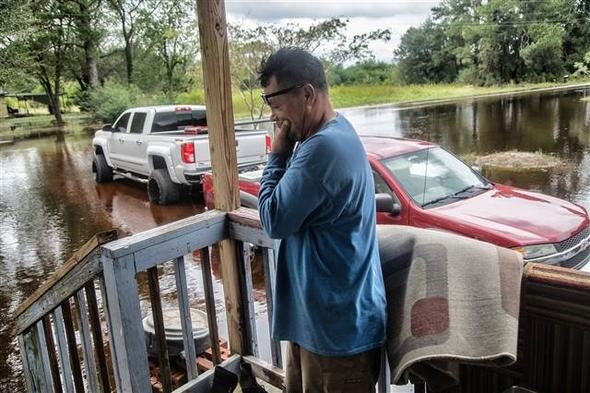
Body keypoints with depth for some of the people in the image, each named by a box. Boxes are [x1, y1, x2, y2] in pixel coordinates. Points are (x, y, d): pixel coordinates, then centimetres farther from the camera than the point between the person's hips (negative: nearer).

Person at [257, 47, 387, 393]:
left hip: (338, 324, -10)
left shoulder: (323, 147, -27)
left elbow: (274, 219, -19)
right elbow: (295, 209, 14)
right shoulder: (335, 135, 7)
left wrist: (278, 154, -13)